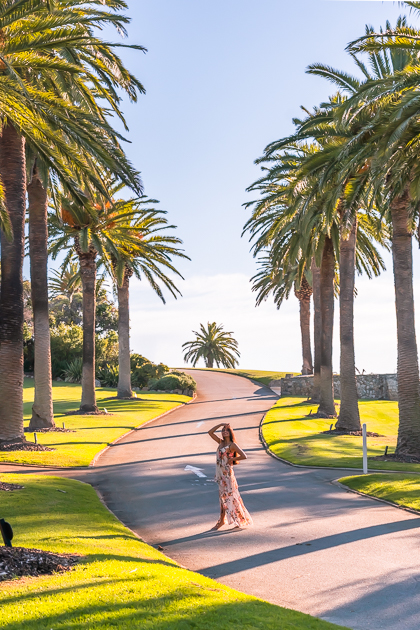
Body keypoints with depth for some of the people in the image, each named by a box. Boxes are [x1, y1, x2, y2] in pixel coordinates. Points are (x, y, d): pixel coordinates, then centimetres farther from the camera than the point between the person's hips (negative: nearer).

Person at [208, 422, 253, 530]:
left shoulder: (232, 445, -10)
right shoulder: (221, 442, 9)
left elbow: (244, 456, -16)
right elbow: (210, 432, 9)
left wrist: (232, 459, -10)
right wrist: (220, 424, 3)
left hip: (227, 473, -7)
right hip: (220, 473, 7)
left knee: (225, 496, -1)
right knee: (223, 496, 11)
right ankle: (222, 520, 16)